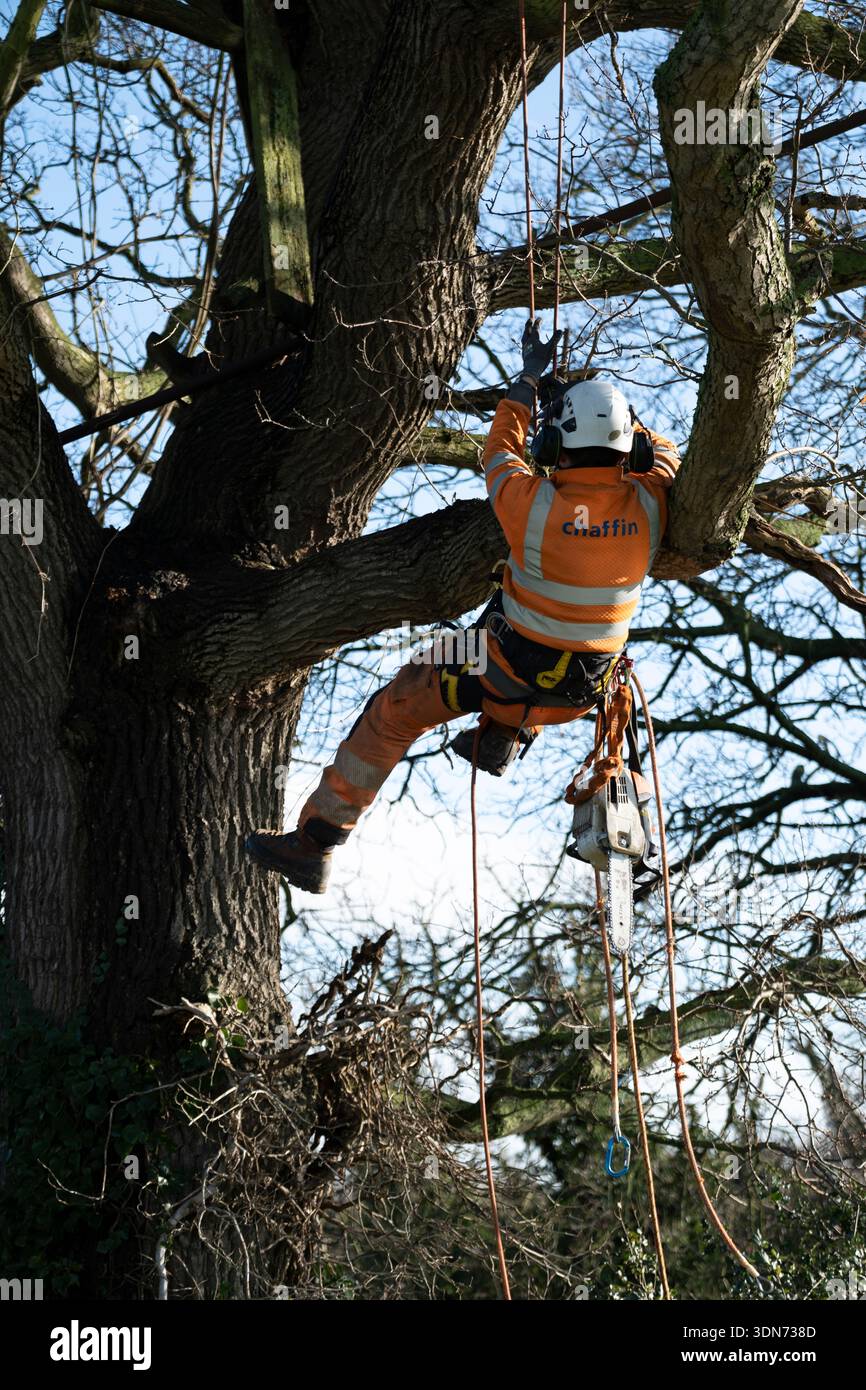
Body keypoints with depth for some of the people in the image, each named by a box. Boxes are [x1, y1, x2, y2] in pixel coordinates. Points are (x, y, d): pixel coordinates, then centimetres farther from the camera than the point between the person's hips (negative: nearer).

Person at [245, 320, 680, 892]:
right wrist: (617, 411, 17)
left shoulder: (535, 505, -24)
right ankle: (503, 737, 32)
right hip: (585, 690, 4)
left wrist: (530, 375, 11)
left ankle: (317, 841, 20)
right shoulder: (648, 506, -14)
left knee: (395, 708, 15)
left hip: (511, 680, -4)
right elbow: (663, 456, 12)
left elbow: (501, 450, -1)